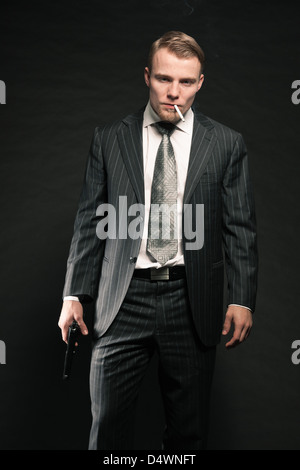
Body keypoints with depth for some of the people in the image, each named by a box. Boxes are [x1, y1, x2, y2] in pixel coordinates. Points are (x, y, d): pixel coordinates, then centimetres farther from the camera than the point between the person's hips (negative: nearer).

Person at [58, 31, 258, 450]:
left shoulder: (226, 144, 5)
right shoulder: (109, 139, 6)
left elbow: (240, 228, 3)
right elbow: (89, 222, 7)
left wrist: (241, 299, -5)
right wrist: (75, 294, 1)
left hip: (192, 302, 0)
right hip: (124, 301, 0)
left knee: (189, 429, 10)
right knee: (108, 422, 4)